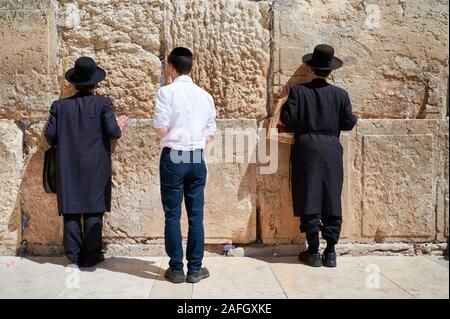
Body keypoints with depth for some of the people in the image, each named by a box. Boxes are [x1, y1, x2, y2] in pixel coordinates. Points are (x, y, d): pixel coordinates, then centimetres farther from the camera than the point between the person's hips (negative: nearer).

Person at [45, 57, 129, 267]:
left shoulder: (59, 106, 3)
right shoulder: (103, 103, -5)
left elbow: (50, 136, 2)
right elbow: (112, 132, -10)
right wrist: (120, 127, 11)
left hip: (68, 169, 2)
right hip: (96, 169, -2)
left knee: (71, 213, 9)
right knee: (93, 212, 6)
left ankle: (74, 256, 17)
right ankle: (91, 256, 13)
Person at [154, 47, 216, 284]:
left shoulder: (166, 92, -6)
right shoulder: (205, 95, 7)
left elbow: (161, 129, -10)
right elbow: (209, 135, 8)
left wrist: (172, 137, 11)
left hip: (173, 158, -3)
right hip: (197, 159, 3)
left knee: (172, 215, 6)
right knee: (196, 215, 8)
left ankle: (176, 269, 14)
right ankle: (195, 269, 16)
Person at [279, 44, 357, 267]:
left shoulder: (297, 91, -4)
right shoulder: (340, 94, 3)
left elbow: (287, 119, -8)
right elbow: (348, 123, 3)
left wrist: (286, 101, 8)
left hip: (306, 150, -2)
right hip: (332, 151, 2)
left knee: (309, 201, 3)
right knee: (331, 201, 7)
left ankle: (313, 253, 8)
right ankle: (330, 252, 13)